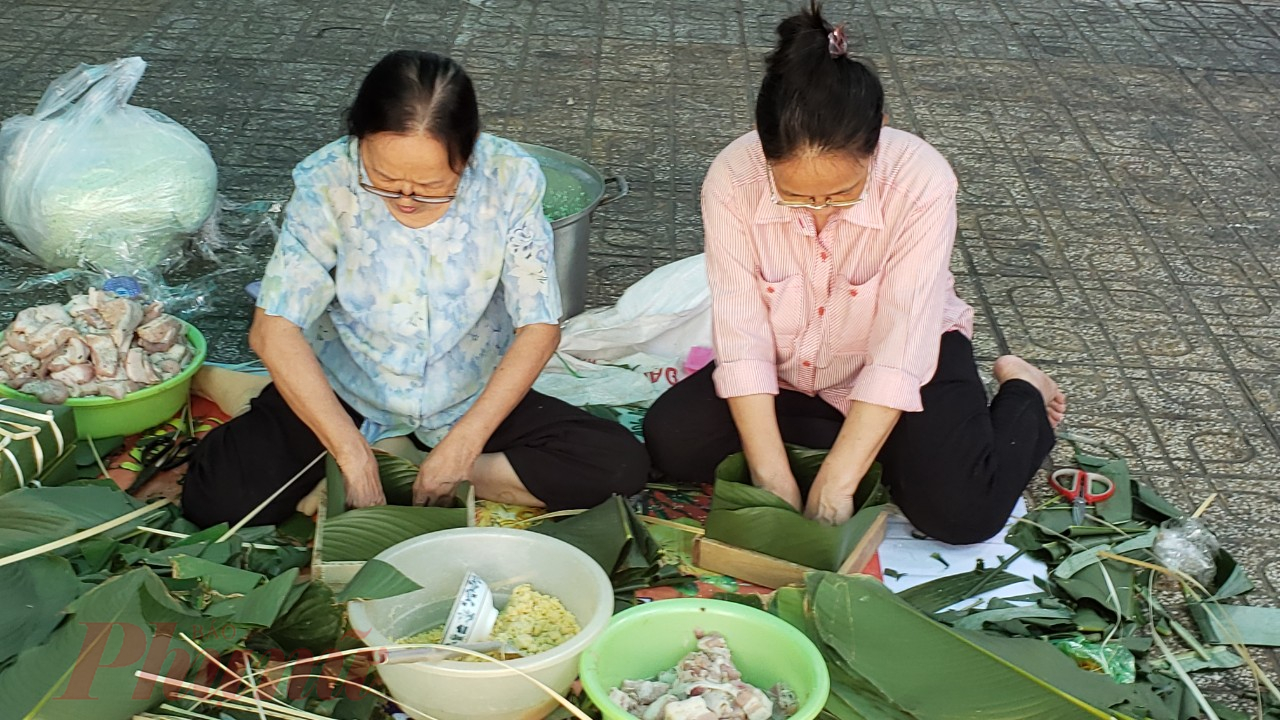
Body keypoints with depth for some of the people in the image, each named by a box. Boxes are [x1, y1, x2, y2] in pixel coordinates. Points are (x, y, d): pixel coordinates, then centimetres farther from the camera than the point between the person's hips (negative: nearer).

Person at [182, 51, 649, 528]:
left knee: (620, 466, -19)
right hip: (345, 394, -1)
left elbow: (539, 327, -14)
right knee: (217, 495, -23)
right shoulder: (326, 183, -20)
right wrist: (353, 454, -27)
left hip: (472, 398, 1)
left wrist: (463, 444, -22)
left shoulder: (509, 179, -19)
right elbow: (274, 330, -20)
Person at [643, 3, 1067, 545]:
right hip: (787, 375, 3)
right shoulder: (732, 180, -25)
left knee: (959, 512, -23)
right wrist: (773, 480, -31)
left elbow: (898, 354, -32)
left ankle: (1020, 393, 10)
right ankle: (875, 442, -1)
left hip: (906, 364, -3)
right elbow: (741, 337, -25)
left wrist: (833, 485, -36)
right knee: (671, 441, -16)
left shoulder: (921, 182, -30)